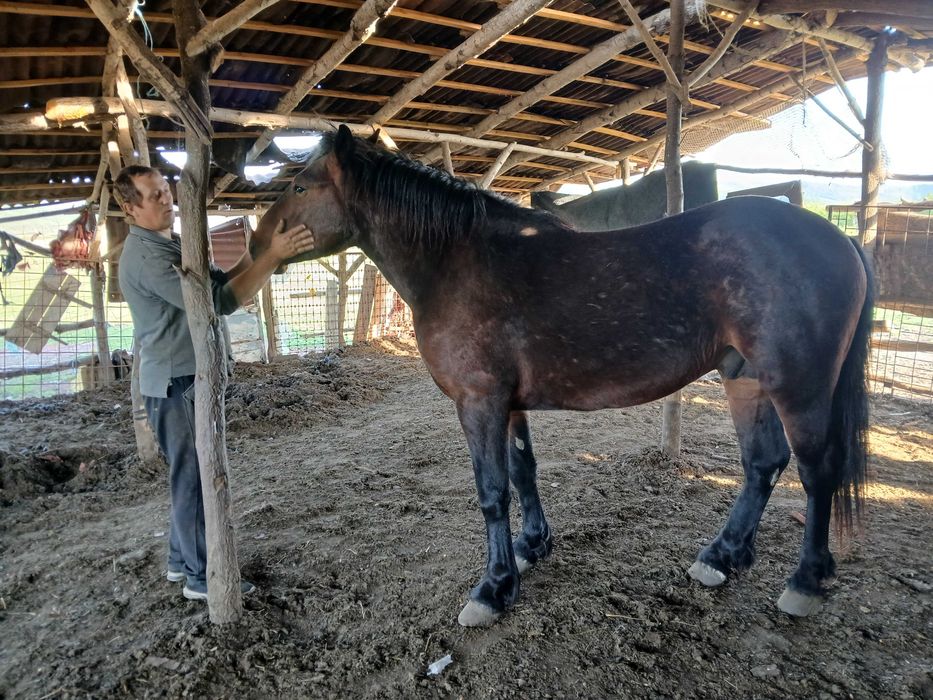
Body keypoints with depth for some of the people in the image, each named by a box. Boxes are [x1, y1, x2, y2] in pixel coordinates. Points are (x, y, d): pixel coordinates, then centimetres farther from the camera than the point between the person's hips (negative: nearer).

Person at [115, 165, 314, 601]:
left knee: (189, 474, 18)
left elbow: (218, 282, 12)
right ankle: (201, 578, 13)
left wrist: (257, 251, -4)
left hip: (191, 378, 10)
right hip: (176, 385, -10)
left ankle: (181, 561, 31)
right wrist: (271, 257, -29)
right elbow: (219, 301, -28)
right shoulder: (146, 255, -20)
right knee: (194, 477, 0)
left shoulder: (171, 245, 13)